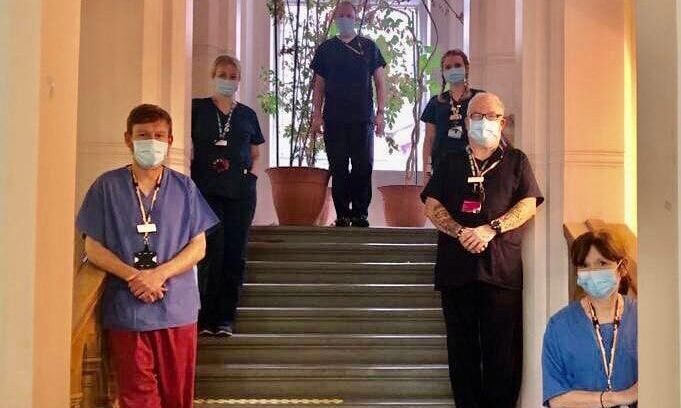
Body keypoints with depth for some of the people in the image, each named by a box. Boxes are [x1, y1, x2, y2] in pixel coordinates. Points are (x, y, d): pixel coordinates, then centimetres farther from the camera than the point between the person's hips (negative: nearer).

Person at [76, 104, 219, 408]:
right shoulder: (107, 186, 0)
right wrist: (133, 276, -16)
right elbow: (93, 247, -1)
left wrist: (160, 274, -13)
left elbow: (198, 247, 2)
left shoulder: (184, 188, 4)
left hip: (178, 309, 1)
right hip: (126, 310, -1)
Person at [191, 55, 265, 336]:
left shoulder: (247, 114, 14)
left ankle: (226, 318, 10)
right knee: (211, 252, -9)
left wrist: (250, 171, 6)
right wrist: (194, 167, -6)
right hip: (205, 189, -3)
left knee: (235, 254, 3)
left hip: (240, 191, 3)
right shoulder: (198, 109, 6)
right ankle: (205, 318, -2)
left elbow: (255, 152, 22)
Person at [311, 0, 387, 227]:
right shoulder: (326, 49, 11)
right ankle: (342, 215, 6)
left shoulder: (369, 47, 9)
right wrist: (316, 115, 3)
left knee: (363, 168, -3)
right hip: (334, 120, 1)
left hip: (363, 119, 0)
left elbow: (380, 82, 8)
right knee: (338, 170, 0)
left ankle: (360, 214, 4)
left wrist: (380, 112, -2)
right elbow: (319, 85, 12)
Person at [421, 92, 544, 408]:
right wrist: (460, 232, -11)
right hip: (456, 266, 2)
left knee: (502, 349, -4)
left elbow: (529, 204, 3)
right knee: (462, 348, 2)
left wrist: (491, 229, -13)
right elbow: (432, 205, 7)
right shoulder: (451, 163, 18)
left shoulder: (516, 161, 15)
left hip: (502, 267, -1)